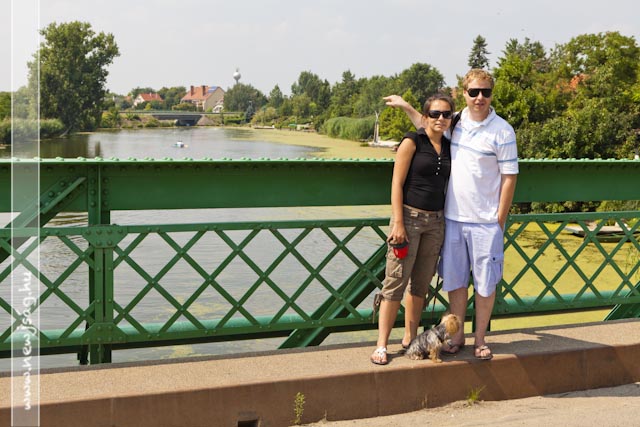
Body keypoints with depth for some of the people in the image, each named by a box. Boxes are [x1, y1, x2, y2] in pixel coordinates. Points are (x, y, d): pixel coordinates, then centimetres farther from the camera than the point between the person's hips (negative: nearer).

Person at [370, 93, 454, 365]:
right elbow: (397, 183, -9)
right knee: (396, 282, -5)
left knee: (421, 283, 12)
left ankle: (410, 338, 24)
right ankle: (381, 345, 1)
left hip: (436, 221, 6)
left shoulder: (449, 147, 10)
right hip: (409, 216, -6)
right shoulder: (412, 142, -6)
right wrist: (398, 223, -15)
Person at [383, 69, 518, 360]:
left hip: (485, 221, -4)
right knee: (455, 279, 11)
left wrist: (500, 220, -8)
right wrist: (406, 107, 24)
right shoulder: (455, 121, 6)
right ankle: (457, 336, 24)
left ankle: (480, 338, 19)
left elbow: (509, 178, -6)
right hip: (453, 217, 4)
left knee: (485, 282, 5)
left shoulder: (502, 131, -8)